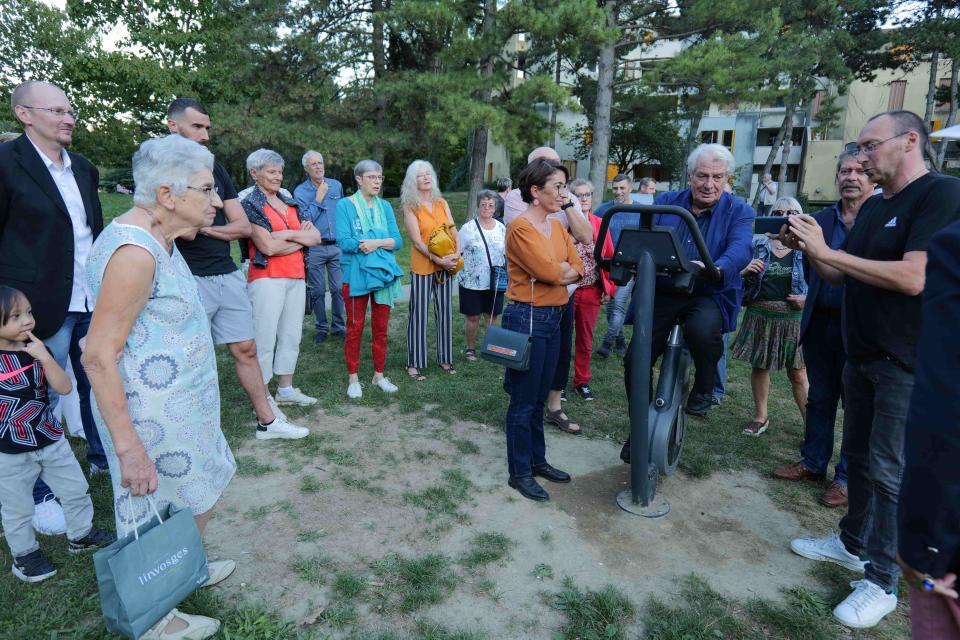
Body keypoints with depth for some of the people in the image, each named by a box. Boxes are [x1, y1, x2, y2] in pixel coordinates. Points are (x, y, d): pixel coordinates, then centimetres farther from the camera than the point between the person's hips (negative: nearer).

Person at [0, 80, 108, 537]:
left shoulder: (84, 168, 10)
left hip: (93, 302, 6)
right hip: (43, 307, -5)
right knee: (43, 400, 7)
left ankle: (102, 457, 37)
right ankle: (40, 493, 24)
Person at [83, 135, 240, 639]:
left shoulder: (156, 238, 5)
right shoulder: (134, 252, -26)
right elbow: (98, 357, -26)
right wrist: (129, 447, -25)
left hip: (181, 408, 10)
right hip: (152, 421, -9)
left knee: (201, 493, 26)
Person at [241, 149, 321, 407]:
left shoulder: (290, 204, 16)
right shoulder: (250, 205, -2)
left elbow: (316, 238, 7)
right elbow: (268, 246, -14)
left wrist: (288, 234, -9)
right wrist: (301, 236, -4)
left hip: (296, 277, 7)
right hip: (267, 278, -6)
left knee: (292, 334, 10)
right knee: (265, 337, -6)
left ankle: (285, 389, 21)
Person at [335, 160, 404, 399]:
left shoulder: (385, 206, 9)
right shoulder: (345, 205, -3)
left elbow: (397, 240, 1)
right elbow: (344, 242, -14)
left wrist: (376, 243, -16)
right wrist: (372, 244, -15)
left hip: (384, 273, 4)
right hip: (355, 274, -4)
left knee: (381, 328, 10)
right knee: (355, 328, 3)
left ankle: (379, 375, 22)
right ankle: (353, 378, 14)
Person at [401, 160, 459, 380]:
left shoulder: (442, 203, 10)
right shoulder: (410, 207, -4)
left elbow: (454, 231, 7)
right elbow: (417, 240, -11)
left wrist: (456, 254, -10)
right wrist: (439, 259, -18)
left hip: (446, 265, 5)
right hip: (422, 267, -5)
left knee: (445, 312, 10)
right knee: (418, 314, -1)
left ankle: (444, 358, 23)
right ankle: (414, 364, 8)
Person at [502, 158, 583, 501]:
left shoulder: (557, 227, 11)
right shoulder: (519, 227, -13)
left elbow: (577, 269, 5)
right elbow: (549, 272, -21)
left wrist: (555, 270, -10)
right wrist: (564, 268, -2)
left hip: (553, 318, 8)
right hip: (527, 318, -8)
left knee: (538, 398, 18)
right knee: (523, 402, 3)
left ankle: (537, 460, 32)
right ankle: (519, 473, 17)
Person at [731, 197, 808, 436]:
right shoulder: (757, 245, 4)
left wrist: (807, 298, -12)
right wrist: (745, 271, -13)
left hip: (794, 318, -2)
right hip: (760, 315, 2)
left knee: (798, 374, 1)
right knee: (759, 366, 12)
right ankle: (761, 416, 28)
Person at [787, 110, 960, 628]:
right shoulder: (872, 208, 12)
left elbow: (912, 278, -26)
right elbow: (841, 276, 15)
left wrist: (826, 250, -23)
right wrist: (808, 249, -3)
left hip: (909, 365, -8)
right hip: (861, 357, 8)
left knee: (890, 473, -1)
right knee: (857, 458, 17)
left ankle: (881, 583, 12)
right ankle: (852, 542, 34)